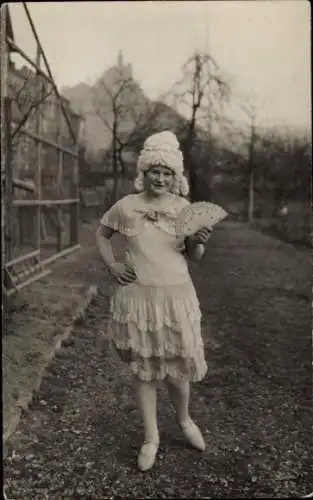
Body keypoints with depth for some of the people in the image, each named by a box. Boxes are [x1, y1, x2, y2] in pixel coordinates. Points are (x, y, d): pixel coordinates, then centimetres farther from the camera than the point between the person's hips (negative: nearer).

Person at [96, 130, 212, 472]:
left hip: (176, 296, 0)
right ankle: (151, 437, 28)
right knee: (142, 367, 10)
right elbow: (101, 233, 14)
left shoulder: (184, 208, -1)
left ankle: (184, 419, 41)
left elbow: (193, 257, 7)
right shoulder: (126, 206, -3)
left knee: (177, 366, 10)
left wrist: (199, 243, -14)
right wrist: (111, 266, 1)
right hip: (137, 296, 0)